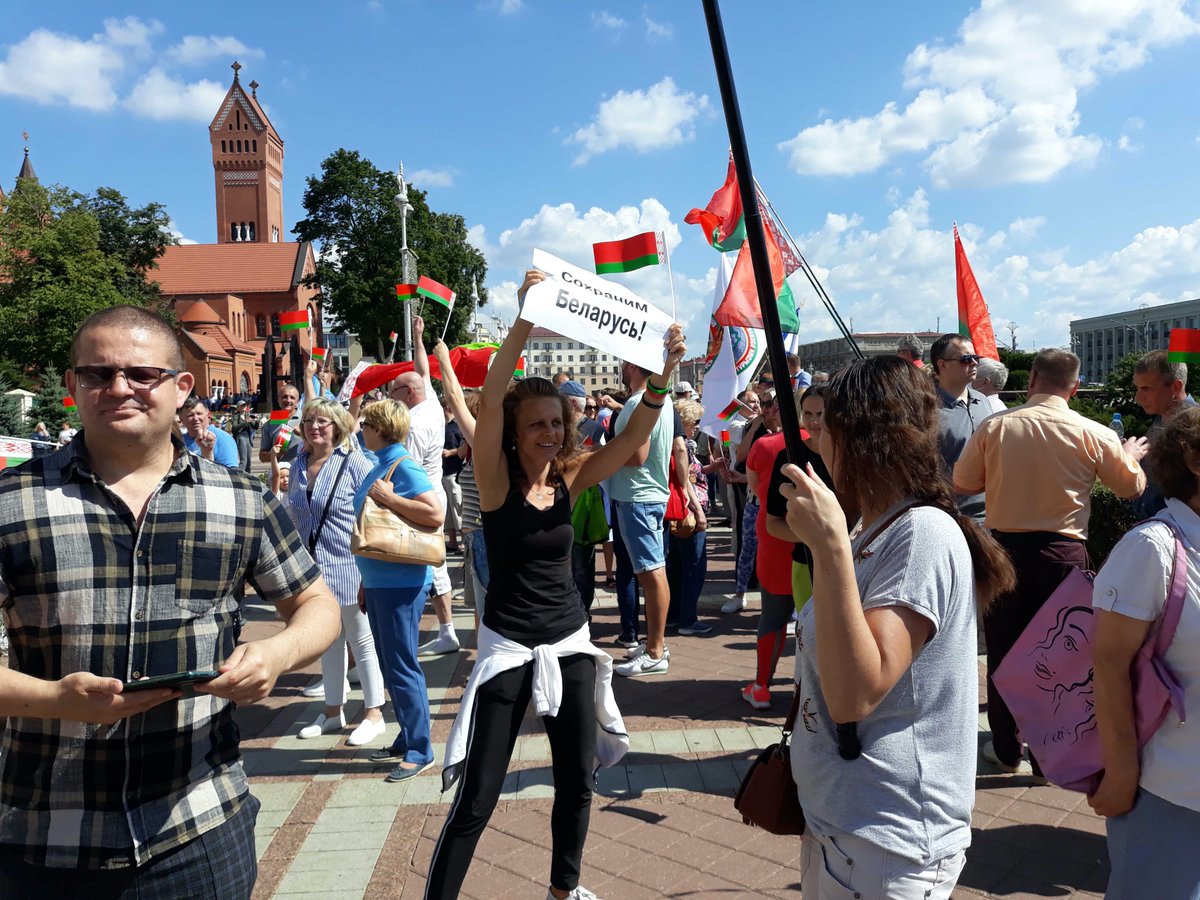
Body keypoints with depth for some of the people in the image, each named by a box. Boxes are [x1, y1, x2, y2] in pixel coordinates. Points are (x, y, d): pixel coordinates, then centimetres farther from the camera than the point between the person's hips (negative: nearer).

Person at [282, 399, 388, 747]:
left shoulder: (356, 463, -11)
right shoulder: (299, 465, 8)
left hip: (349, 567, -6)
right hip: (313, 567, 6)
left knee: (362, 641, 6)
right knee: (327, 642, 17)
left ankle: (373, 714, 18)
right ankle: (333, 711, 31)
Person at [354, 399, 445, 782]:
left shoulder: (403, 466, -15)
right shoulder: (379, 467, 13)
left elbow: (435, 513, -28)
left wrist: (388, 497, -23)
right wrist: (366, 583, 22)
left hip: (400, 582, -10)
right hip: (379, 581, 10)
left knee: (401, 667, -2)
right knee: (390, 665, 16)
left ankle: (419, 750, 9)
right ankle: (406, 739, 28)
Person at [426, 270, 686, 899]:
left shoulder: (571, 478, 0)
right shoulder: (496, 479, -11)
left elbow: (634, 436, -9)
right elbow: (488, 403, -27)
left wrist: (664, 374, -23)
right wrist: (524, 325, -38)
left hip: (570, 643, 5)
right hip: (508, 647, -4)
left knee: (577, 781, 16)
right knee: (477, 796, -2)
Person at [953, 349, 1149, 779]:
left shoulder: (994, 426, -7)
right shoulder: (1092, 434, -7)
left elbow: (962, 483, 1)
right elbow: (1132, 487, 7)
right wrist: (1132, 456, 28)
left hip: (1005, 547, 1)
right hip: (1063, 553, 0)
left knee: (1004, 650, 13)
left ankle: (1006, 750, 25)